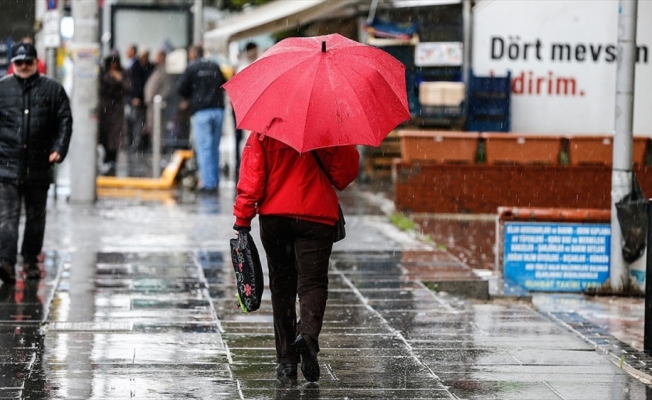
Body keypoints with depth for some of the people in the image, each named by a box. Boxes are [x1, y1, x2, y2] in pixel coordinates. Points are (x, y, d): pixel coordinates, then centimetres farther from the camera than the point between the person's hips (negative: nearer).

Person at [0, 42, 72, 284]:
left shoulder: (52, 89, 6)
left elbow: (65, 122, 5)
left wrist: (59, 149, -7)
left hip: (39, 167, 1)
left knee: (35, 217, 11)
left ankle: (31, 260, 23)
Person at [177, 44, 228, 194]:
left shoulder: (192, 67, -1)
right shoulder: (215, 66, 12)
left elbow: (181, 88, -3)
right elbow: (224, 85, 15)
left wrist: (188, 99, 15)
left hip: (201, 112, -4)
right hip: (218, 110, 4)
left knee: (204, 148, -3)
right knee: (215, 147, 12)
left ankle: (208, 183, -8)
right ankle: (215, 181, 13)